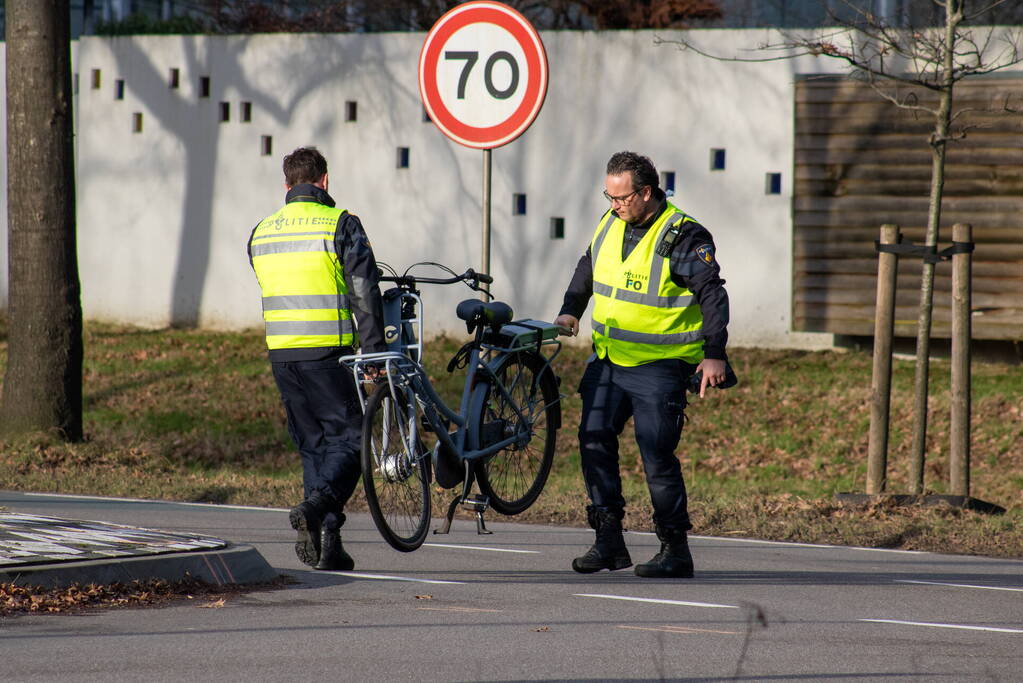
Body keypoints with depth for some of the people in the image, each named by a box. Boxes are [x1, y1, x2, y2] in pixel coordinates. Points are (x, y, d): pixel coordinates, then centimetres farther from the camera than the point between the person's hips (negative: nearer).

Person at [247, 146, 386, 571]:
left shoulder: (262, 233, 13)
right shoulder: (340, 224, -5)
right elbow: (364, 293, -8)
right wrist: (374, 353, -5)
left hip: (280, 353, 5)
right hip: (327, 351, -5)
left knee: (312, 443, 12)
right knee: (348, 436, 1)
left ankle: (325, 544, 7)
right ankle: (318, 504, -24)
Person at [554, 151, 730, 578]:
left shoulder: (684, 237, -12)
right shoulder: (610, 224, 8)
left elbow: (712, 295, -12)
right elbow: (587, 269, 26)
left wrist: (714, 354, -18)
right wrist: (570, 311, 13)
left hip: (659, 367, -7)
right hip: (608, 359, 7)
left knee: (657, 456, -8)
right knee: (593, 439, -3)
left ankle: (676, 550, 2)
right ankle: (609, 540, 3)